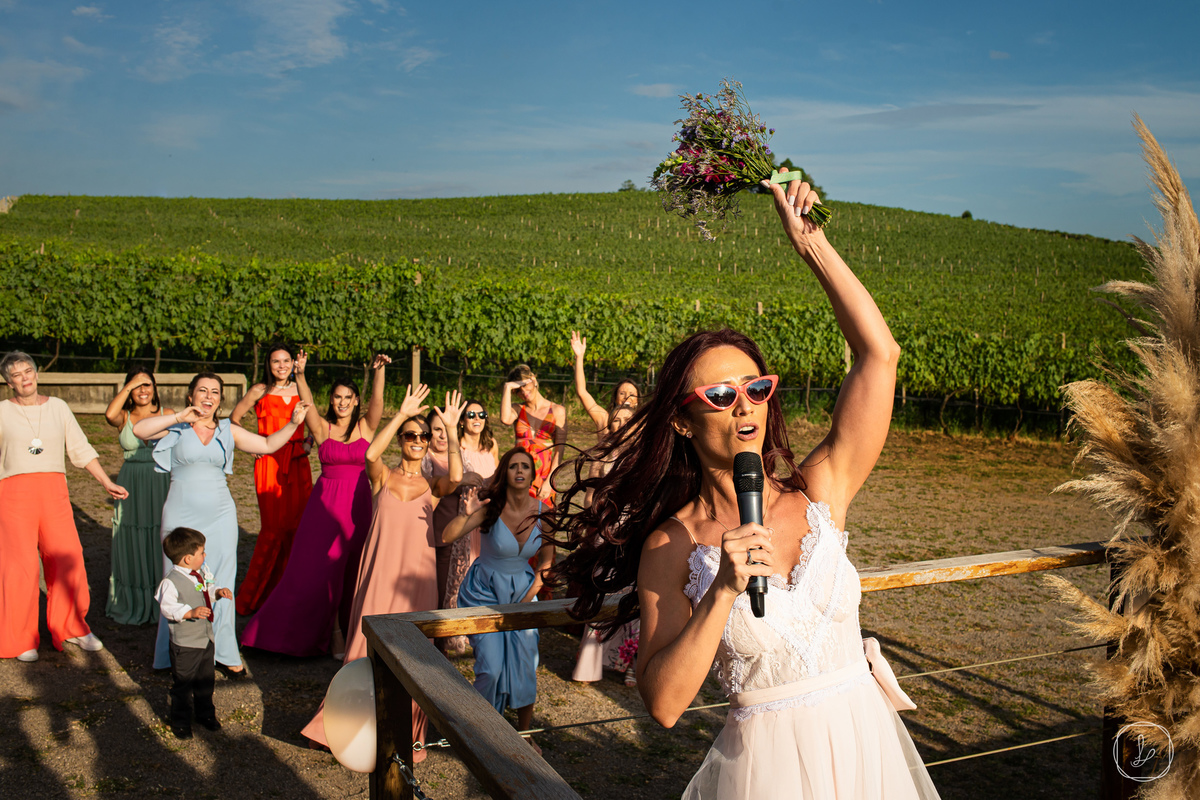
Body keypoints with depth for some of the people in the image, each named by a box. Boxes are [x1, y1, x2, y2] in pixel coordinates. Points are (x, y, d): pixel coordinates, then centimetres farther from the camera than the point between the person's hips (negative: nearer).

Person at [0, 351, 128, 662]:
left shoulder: (57, 407, 11)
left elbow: (81, 449, 13)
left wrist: (107, 482, 10)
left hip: (54, 491, 2)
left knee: (68, 560, 0)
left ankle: (71, 627, 19)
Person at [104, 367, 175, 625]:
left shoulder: (168, 414, 2)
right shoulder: (123, 417, 2)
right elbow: (109, 414, -23)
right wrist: (130, 385, -16)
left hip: (162, 485, -1)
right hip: (131, 487, 1)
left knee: (161, 543, 3)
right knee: (131, 544, 8)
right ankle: (133, 604, 22)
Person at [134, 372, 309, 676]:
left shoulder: (227, 431, 8)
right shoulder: (177, 427, -1)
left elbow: (268, 444, 10)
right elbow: (139, 430, -15)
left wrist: (293, 423, -2)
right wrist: (179, 417, -20)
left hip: (220, 516, 3)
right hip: (183, 517, -3)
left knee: (221, 583, 7)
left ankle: (223, 653, 17)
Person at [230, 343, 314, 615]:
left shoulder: (301, 390, 11)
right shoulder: (260, 391, 1)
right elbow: (235, 418, 11)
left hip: (298, 463, 4)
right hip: (269, 463, -4)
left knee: (296, 525, 2)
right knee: (273, 527, -7)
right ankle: (253, 596, 6)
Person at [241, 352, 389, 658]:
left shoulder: (365, 427, 3)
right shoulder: (322, 428, 3)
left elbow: (377, 401, -12)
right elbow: (307, 404, -13)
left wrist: (379, 371, -28)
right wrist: (300, 375, -29)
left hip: (358, 502, 0)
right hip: (326, 501, 0)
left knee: (353, 566, 5)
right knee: (324, 566, -1)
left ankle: (348, 624, 19)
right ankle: (333, 630, 11)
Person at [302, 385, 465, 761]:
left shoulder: (432, 485, 6)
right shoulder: (383, 477, 4)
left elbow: (456, 477, -17)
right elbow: (371, 455, -19)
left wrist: (452, 428, -17)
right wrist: (402, 414, -21)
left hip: (416, 578, 1)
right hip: (381, 572, -1)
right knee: (370, 646, -2)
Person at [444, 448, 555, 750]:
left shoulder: (542, 510, -10)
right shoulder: (491, 507, -19)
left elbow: (547, 554, 5)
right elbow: (447, 536, -25)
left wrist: (535, 587, -3)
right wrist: (465, 514, -42)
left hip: (521, 591, 3)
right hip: (484, 591, -2)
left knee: (526, 665, -2)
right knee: (491, 666, -10)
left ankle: (524, 732, 21)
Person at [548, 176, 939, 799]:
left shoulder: (816, 493, -6)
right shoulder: (671, 545, -12)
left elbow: (879, 354, -11)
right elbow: (663, 704, -16)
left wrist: (811, 244, -13)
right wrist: (724, 591, -27)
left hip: (866, 744, 3)